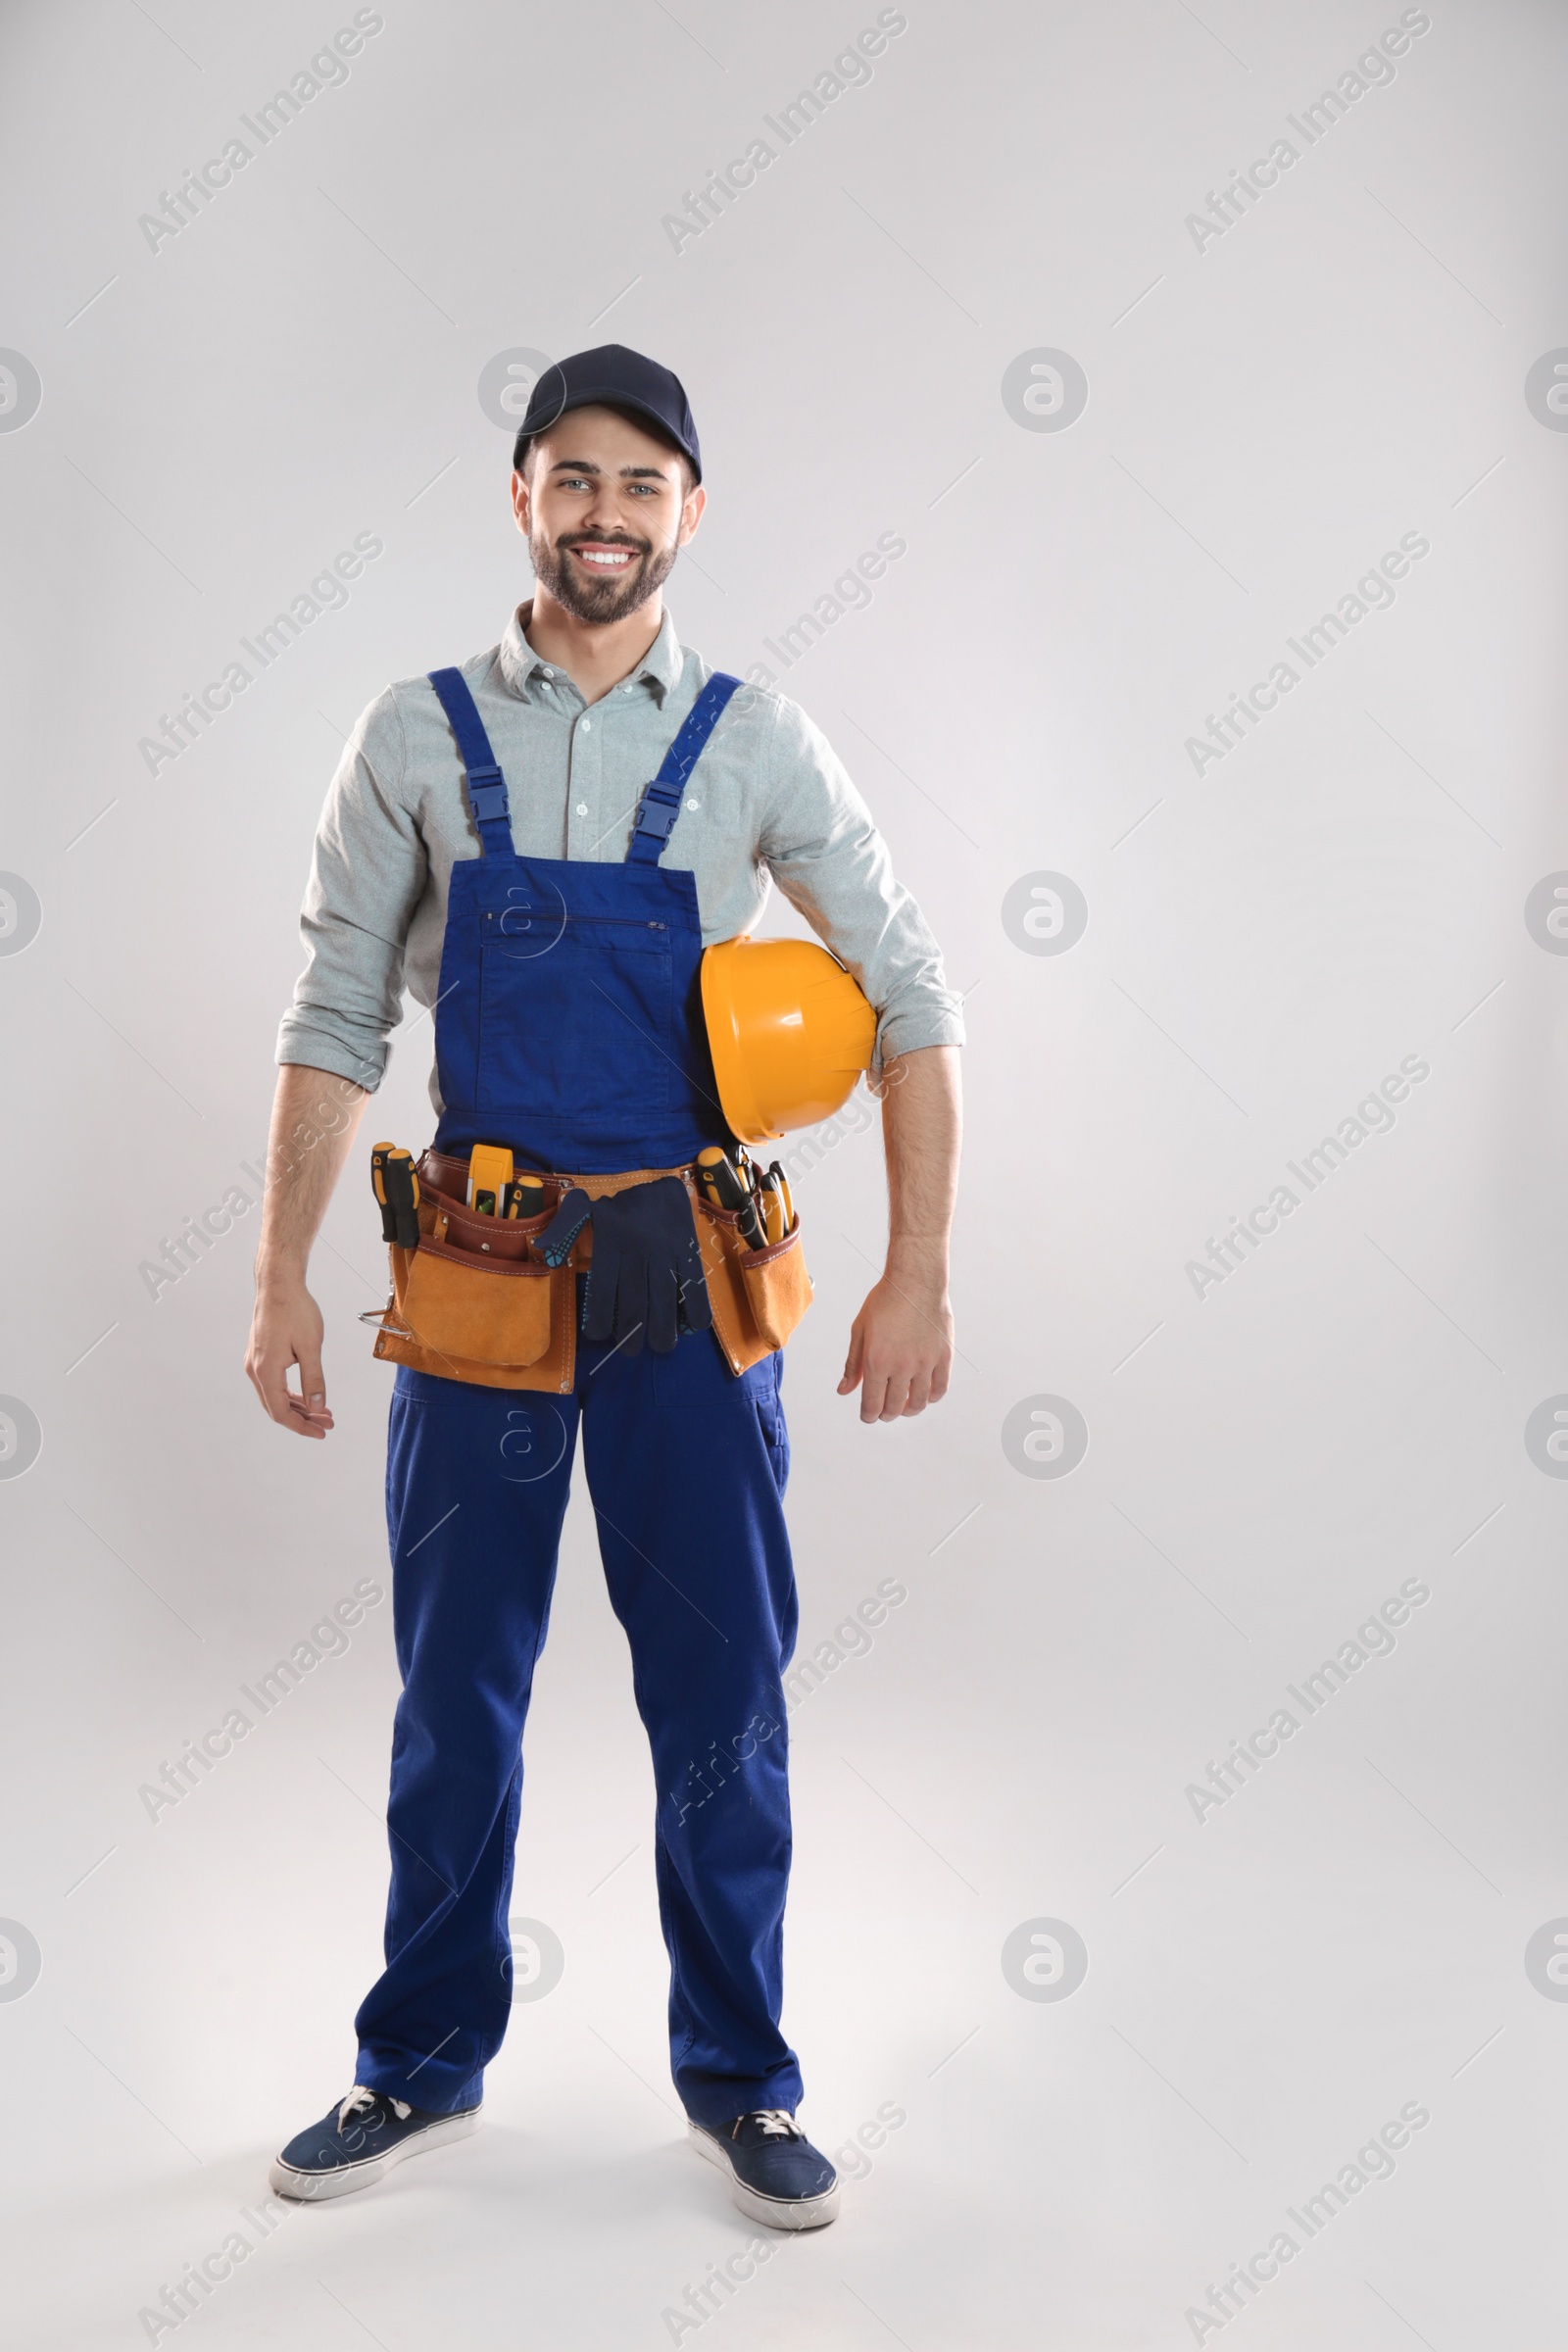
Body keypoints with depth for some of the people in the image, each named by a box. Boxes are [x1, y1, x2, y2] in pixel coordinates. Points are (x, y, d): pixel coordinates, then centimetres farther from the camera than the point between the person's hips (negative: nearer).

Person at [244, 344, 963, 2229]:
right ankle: (426, 2069, 31)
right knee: (455, 1693, 12)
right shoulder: (417, 738, 3)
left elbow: (910, 1003, 2)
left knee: (721, 1697, 7)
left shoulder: (753, 742, 1)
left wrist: (916, 1277, -4)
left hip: (690, 1276, 0)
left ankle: (738, 2082, 26)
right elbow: (335, 1022, 5)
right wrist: (280, 1280, 0)